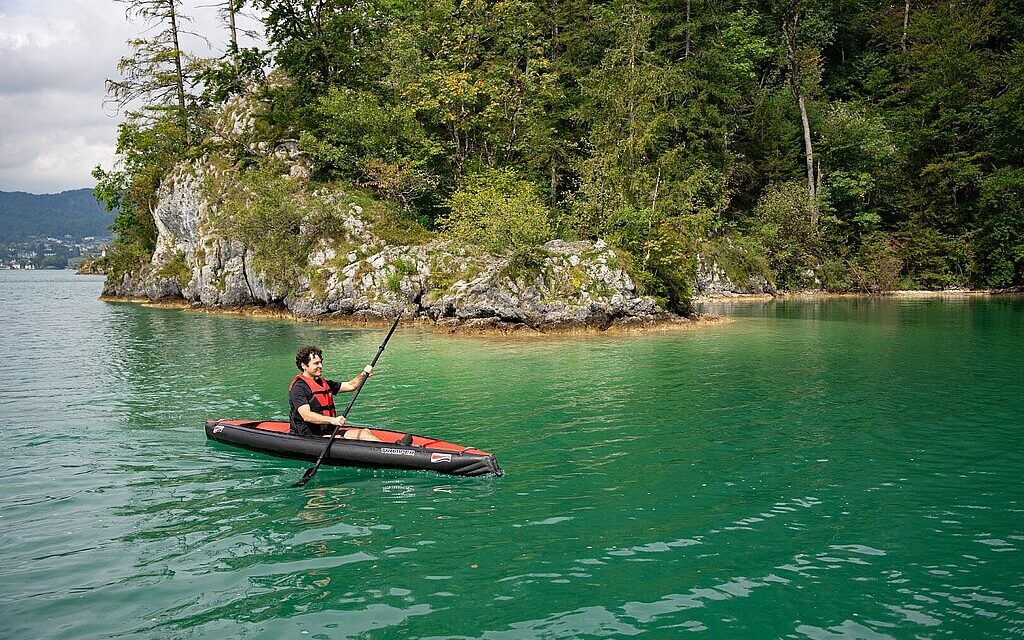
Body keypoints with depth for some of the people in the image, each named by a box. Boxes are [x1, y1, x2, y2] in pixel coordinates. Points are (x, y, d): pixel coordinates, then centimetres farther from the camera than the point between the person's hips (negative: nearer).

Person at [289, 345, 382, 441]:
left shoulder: (324, 383, 18)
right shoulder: (298, 387, -10)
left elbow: (350, 385, 21)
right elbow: (306, 415, -24)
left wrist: (363, 375, -1)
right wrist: (332, 420, -38)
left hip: (330, 431, 8)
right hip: (309, 436, -8)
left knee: (365, 433, -9)